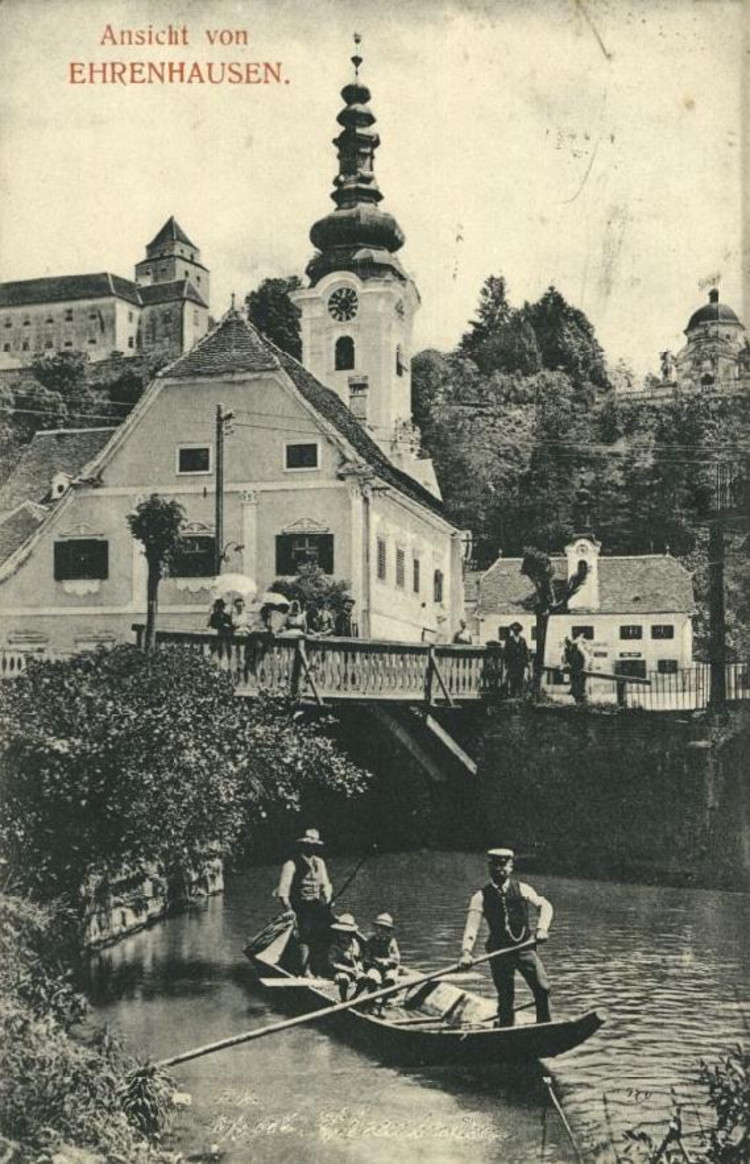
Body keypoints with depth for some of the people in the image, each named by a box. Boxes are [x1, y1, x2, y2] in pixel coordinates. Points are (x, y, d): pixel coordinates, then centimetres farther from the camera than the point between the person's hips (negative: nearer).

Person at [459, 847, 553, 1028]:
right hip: (500, 951, -1)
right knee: (506, 998, 2)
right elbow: (472, 926, -11)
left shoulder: (521, 889, 2)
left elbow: (544, 905, 0)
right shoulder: (481, 896, -3)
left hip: (525, 947, 1)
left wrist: (542, 928, -18)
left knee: (542, 988, -8)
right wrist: (466, 951, -26)